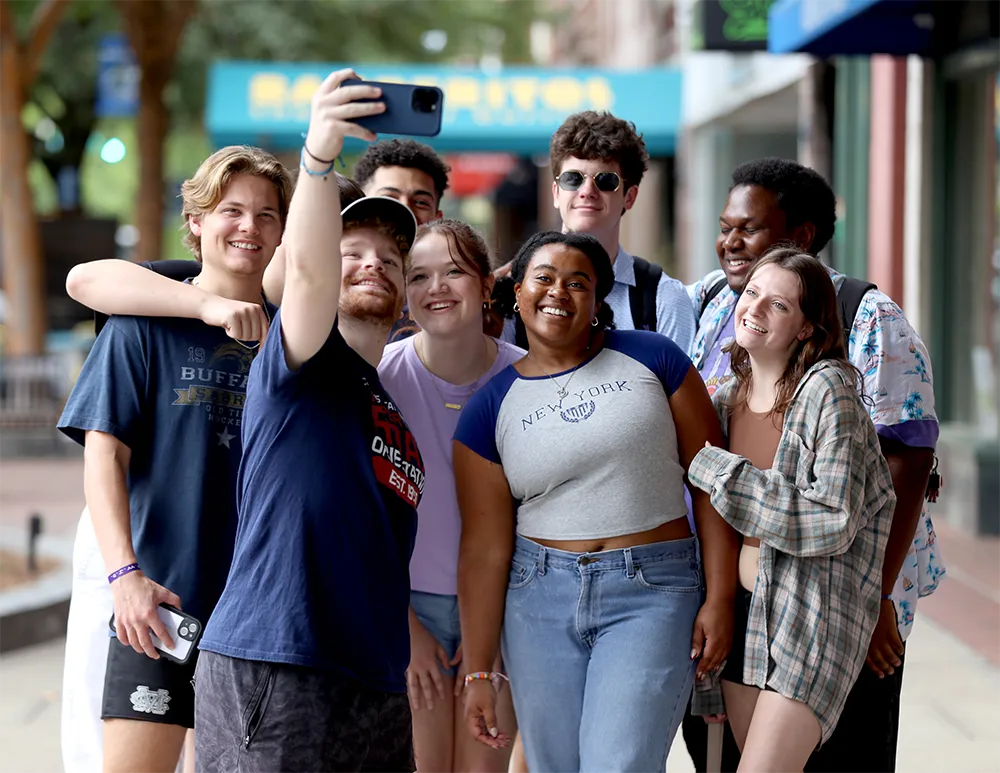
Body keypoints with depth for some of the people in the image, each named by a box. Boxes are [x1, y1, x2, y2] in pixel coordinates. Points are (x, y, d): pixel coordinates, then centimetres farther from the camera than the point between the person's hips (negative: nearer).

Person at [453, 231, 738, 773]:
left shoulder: (650, 358, 2)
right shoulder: (491, 408, 5)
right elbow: (485, 547, 4)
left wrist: (720, 596, -5)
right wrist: (478, 672, 2)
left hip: (653, 592, -2)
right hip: (541, 602, 3)